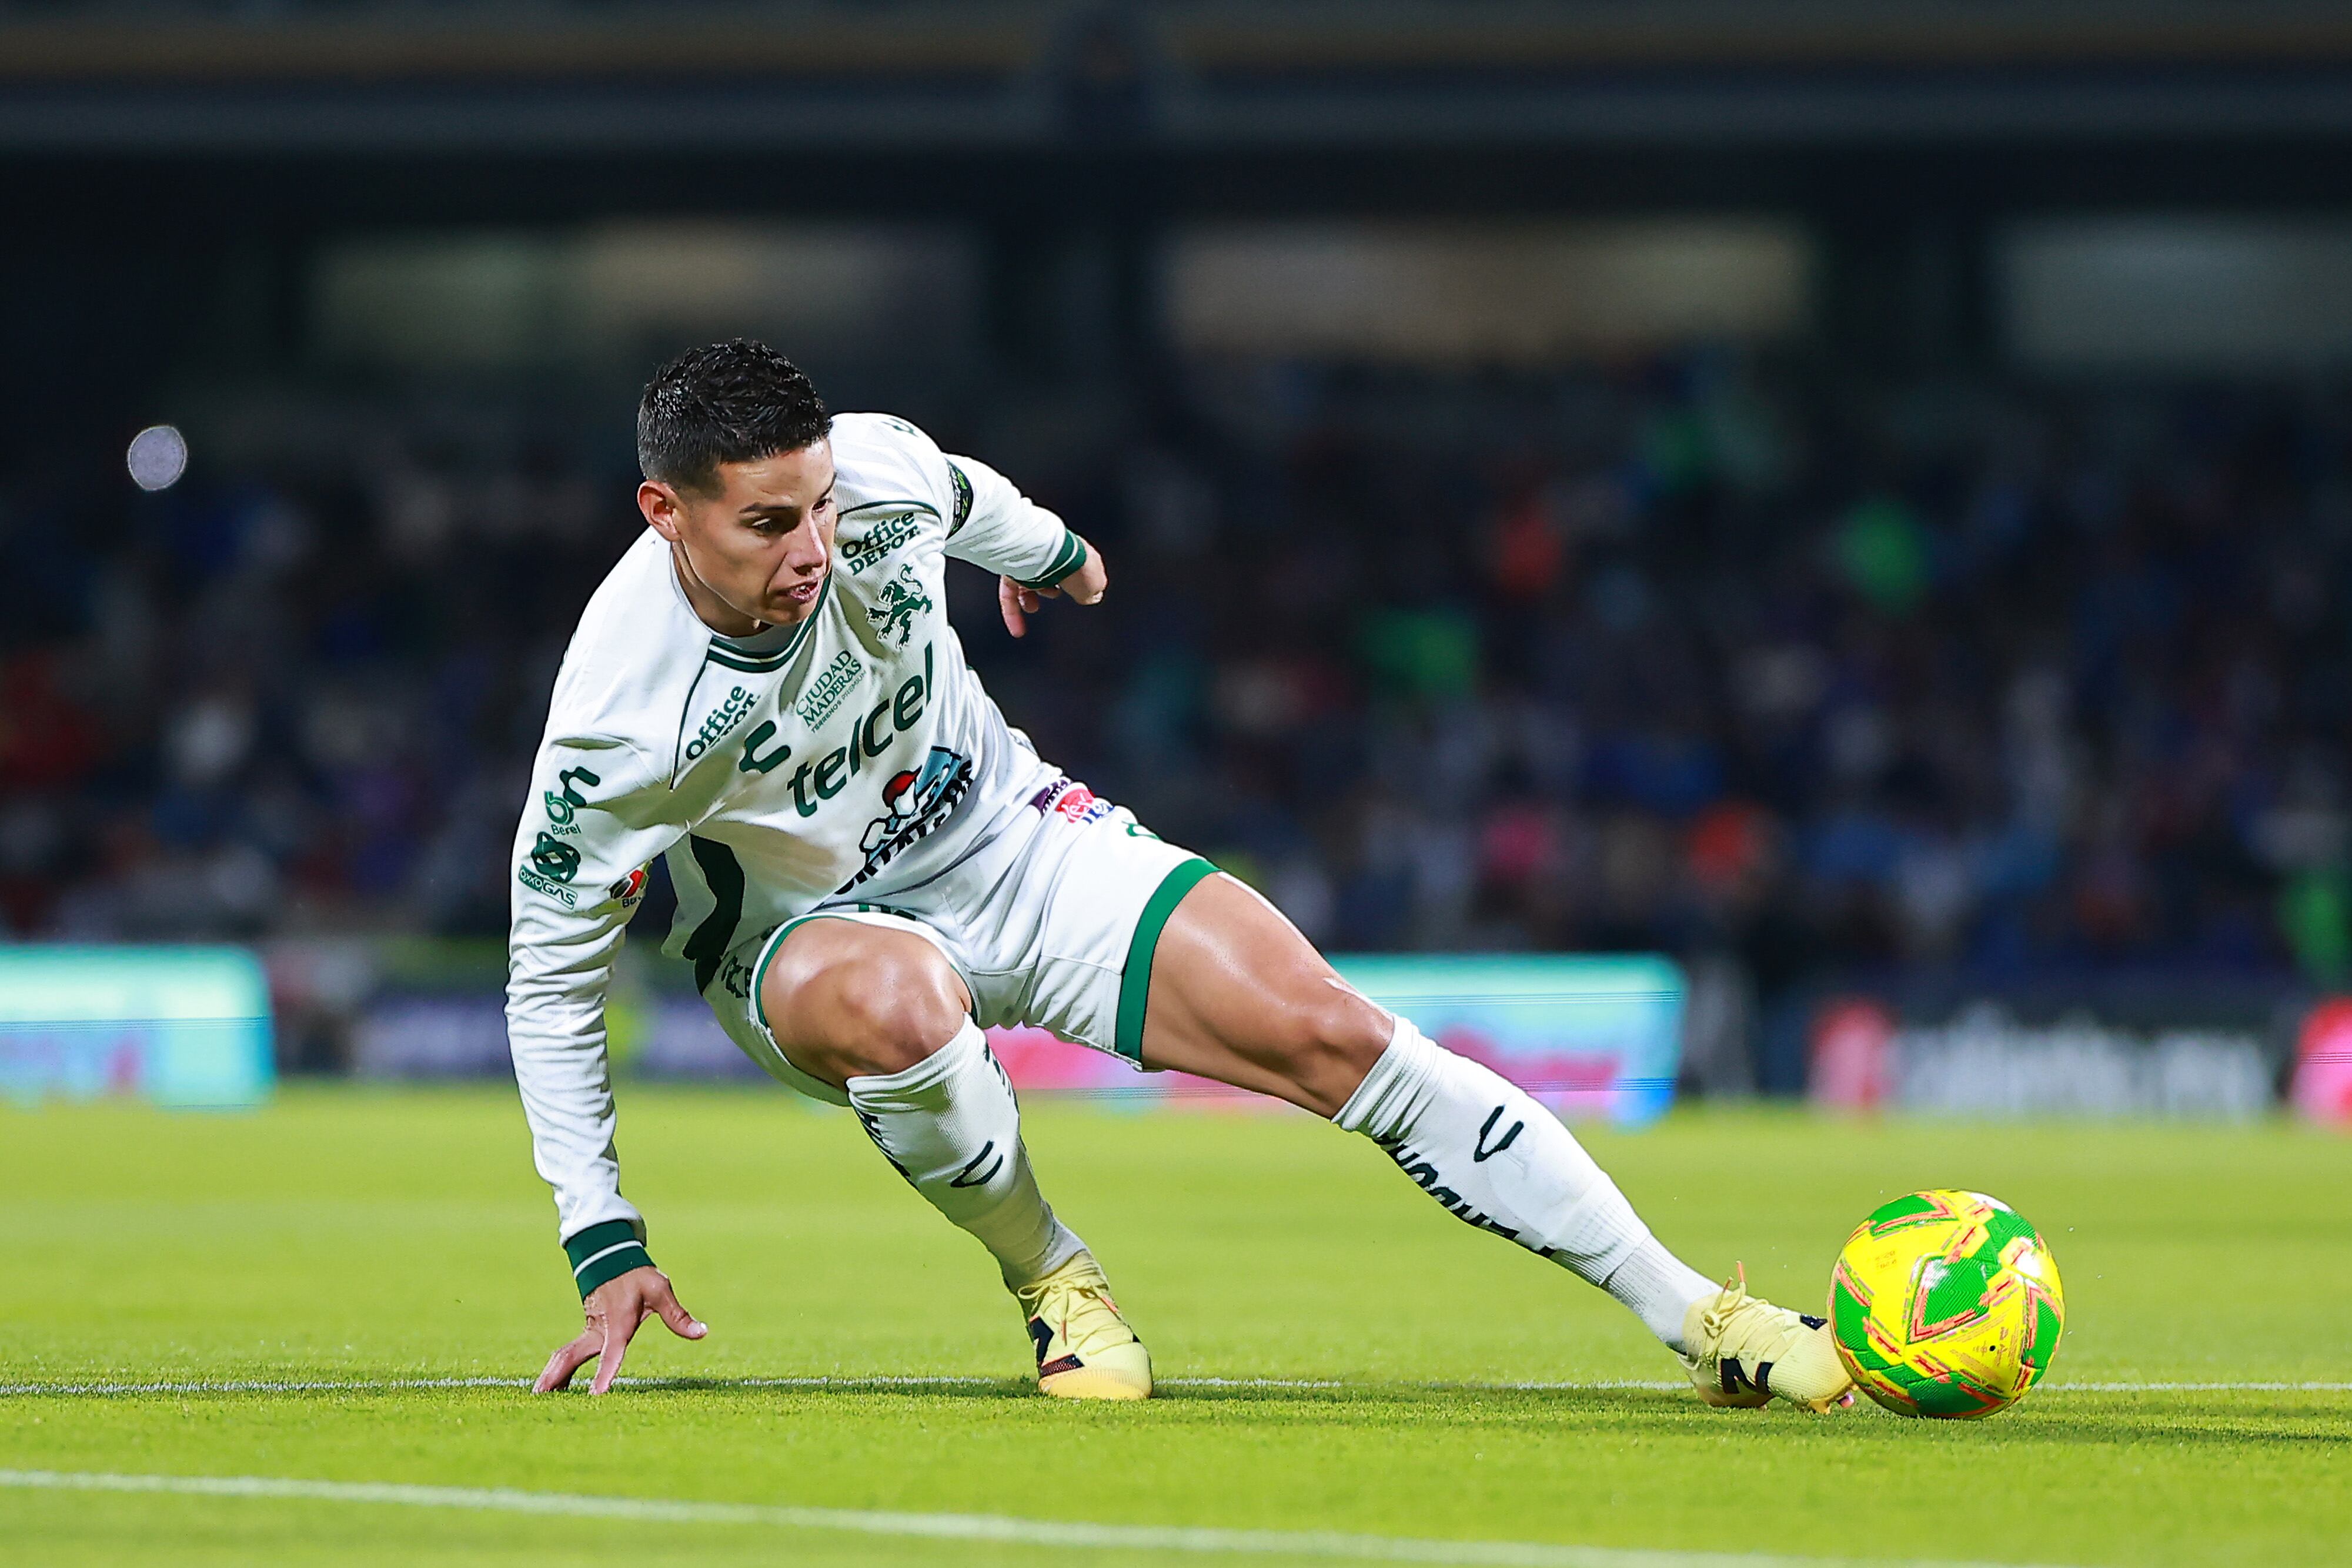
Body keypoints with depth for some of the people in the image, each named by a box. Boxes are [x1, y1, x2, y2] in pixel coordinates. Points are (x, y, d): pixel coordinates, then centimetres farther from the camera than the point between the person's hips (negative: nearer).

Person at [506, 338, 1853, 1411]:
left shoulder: (879, 477, -21)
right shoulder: (621, 717, -30)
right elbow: (552, 973, -18)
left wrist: (1049, 550, 30)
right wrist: (605, 1247, -20)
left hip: (1006, 835, 3)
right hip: (808, 931, -3)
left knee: (1328, 1032, -13)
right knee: (893, 1002, -41)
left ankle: (1694, 1316, -7)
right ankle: (1048, 1278, -10)